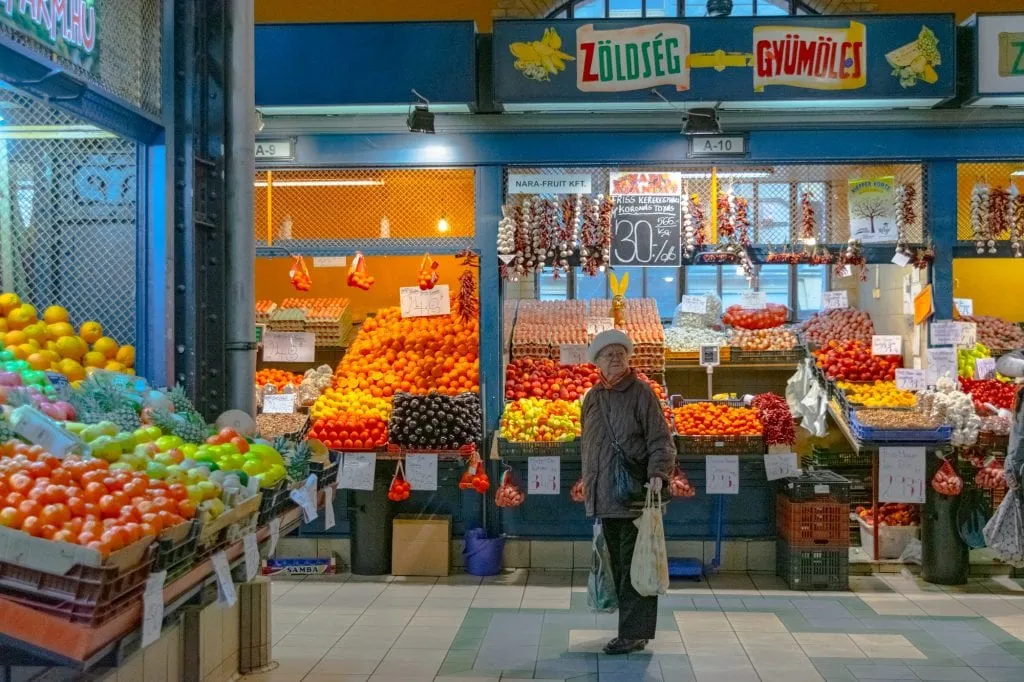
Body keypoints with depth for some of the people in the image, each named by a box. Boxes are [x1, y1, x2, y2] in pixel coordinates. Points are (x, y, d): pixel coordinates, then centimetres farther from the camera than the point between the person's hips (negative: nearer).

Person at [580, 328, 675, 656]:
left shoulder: (641, 392, -5)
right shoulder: (592, 397, 12)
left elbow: (661, 440, -8)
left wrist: (657, 474, -23)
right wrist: (589, 486, 17)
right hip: (604, 498, 6)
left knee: (634, 565, -4)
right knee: (617, 563, 13)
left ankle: (634, 633, 2)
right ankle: (632, 627, 24)